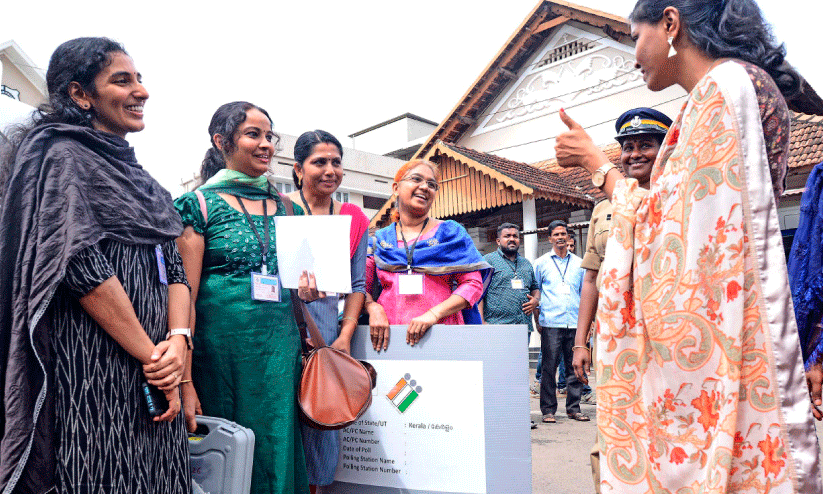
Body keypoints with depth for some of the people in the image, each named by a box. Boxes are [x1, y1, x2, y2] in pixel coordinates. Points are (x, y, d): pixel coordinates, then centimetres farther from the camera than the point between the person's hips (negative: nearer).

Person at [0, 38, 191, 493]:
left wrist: (177, 339, -7)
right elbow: (81, 264, -18)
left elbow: (173, 266, 10)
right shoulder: (63, 156, -5)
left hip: (151, 369, 7)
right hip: (92, 370, -7)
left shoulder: (134, 175, 17)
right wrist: (150, 354, -15)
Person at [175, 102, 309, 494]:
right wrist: (185, 383, -12)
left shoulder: (287, 208, 12)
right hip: (220, 345, -3)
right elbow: (184, 297, -7)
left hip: (281, 349, 4)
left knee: (275, 454, 9)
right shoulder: (200, 204, -1)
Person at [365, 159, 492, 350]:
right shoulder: (379, 239, 14)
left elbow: (474, 284, 2)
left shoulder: (451, 232, 10)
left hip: (442, 334, -1)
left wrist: (434, 313, -10)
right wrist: (373, 308, -9)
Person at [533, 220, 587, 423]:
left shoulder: (578, 263, 14)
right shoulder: (541, 263, 8)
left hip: (575, 323, 3)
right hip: (551, 324, -2)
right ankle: (548, 410, 7)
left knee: (575, 367, 5)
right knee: (549, 368, -2)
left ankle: (573, 408, 17)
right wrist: (537, 320, 1)